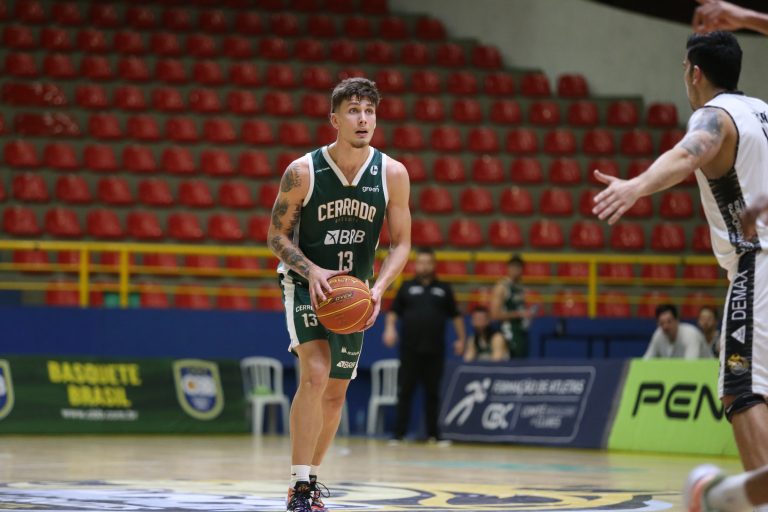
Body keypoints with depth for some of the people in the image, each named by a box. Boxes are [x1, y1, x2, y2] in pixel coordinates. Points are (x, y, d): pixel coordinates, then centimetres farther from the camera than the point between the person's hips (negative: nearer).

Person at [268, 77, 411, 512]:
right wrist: (311, 271, -25)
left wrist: (379, 289, -19)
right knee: (315, 375, -24)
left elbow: (401, 243, -3)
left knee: (335, 394, 12)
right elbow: (277, 235, -7)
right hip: (307, 285, -4)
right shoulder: (303, 172, -16)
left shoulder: (392, 174, -9)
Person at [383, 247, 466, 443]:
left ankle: (433, 433, 9)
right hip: (410, 349, -1)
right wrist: (390, 328, -8)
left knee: (433, 392, 3)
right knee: (405, 391, -3)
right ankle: (399, 433, -1)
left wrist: (461, 338, 9)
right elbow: (393, 311, 10)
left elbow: (456, 315, 15)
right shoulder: (407, 287, 10)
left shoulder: (444, 289, 12)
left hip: (435, 351, 1)